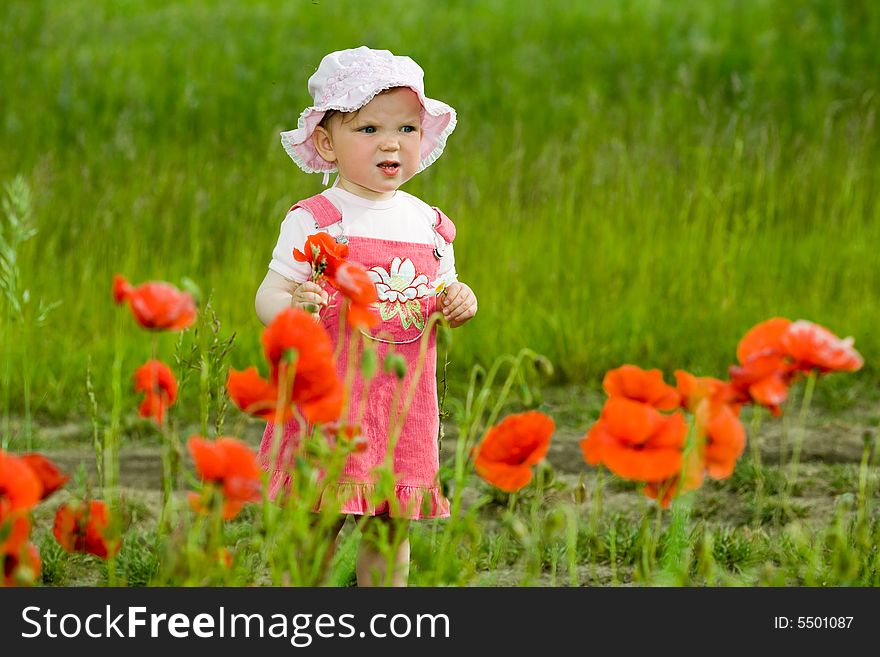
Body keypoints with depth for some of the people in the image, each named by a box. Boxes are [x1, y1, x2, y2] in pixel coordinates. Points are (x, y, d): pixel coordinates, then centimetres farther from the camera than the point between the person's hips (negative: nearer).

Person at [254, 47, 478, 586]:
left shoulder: (429, 224, 10)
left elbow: (441, 301, 20)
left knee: (391, 531, 11)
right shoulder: (314, 220, -6)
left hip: (406, 409, 5)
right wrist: (292, 308, -32)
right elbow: (269, 297, -10)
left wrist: (460, 304, -3)